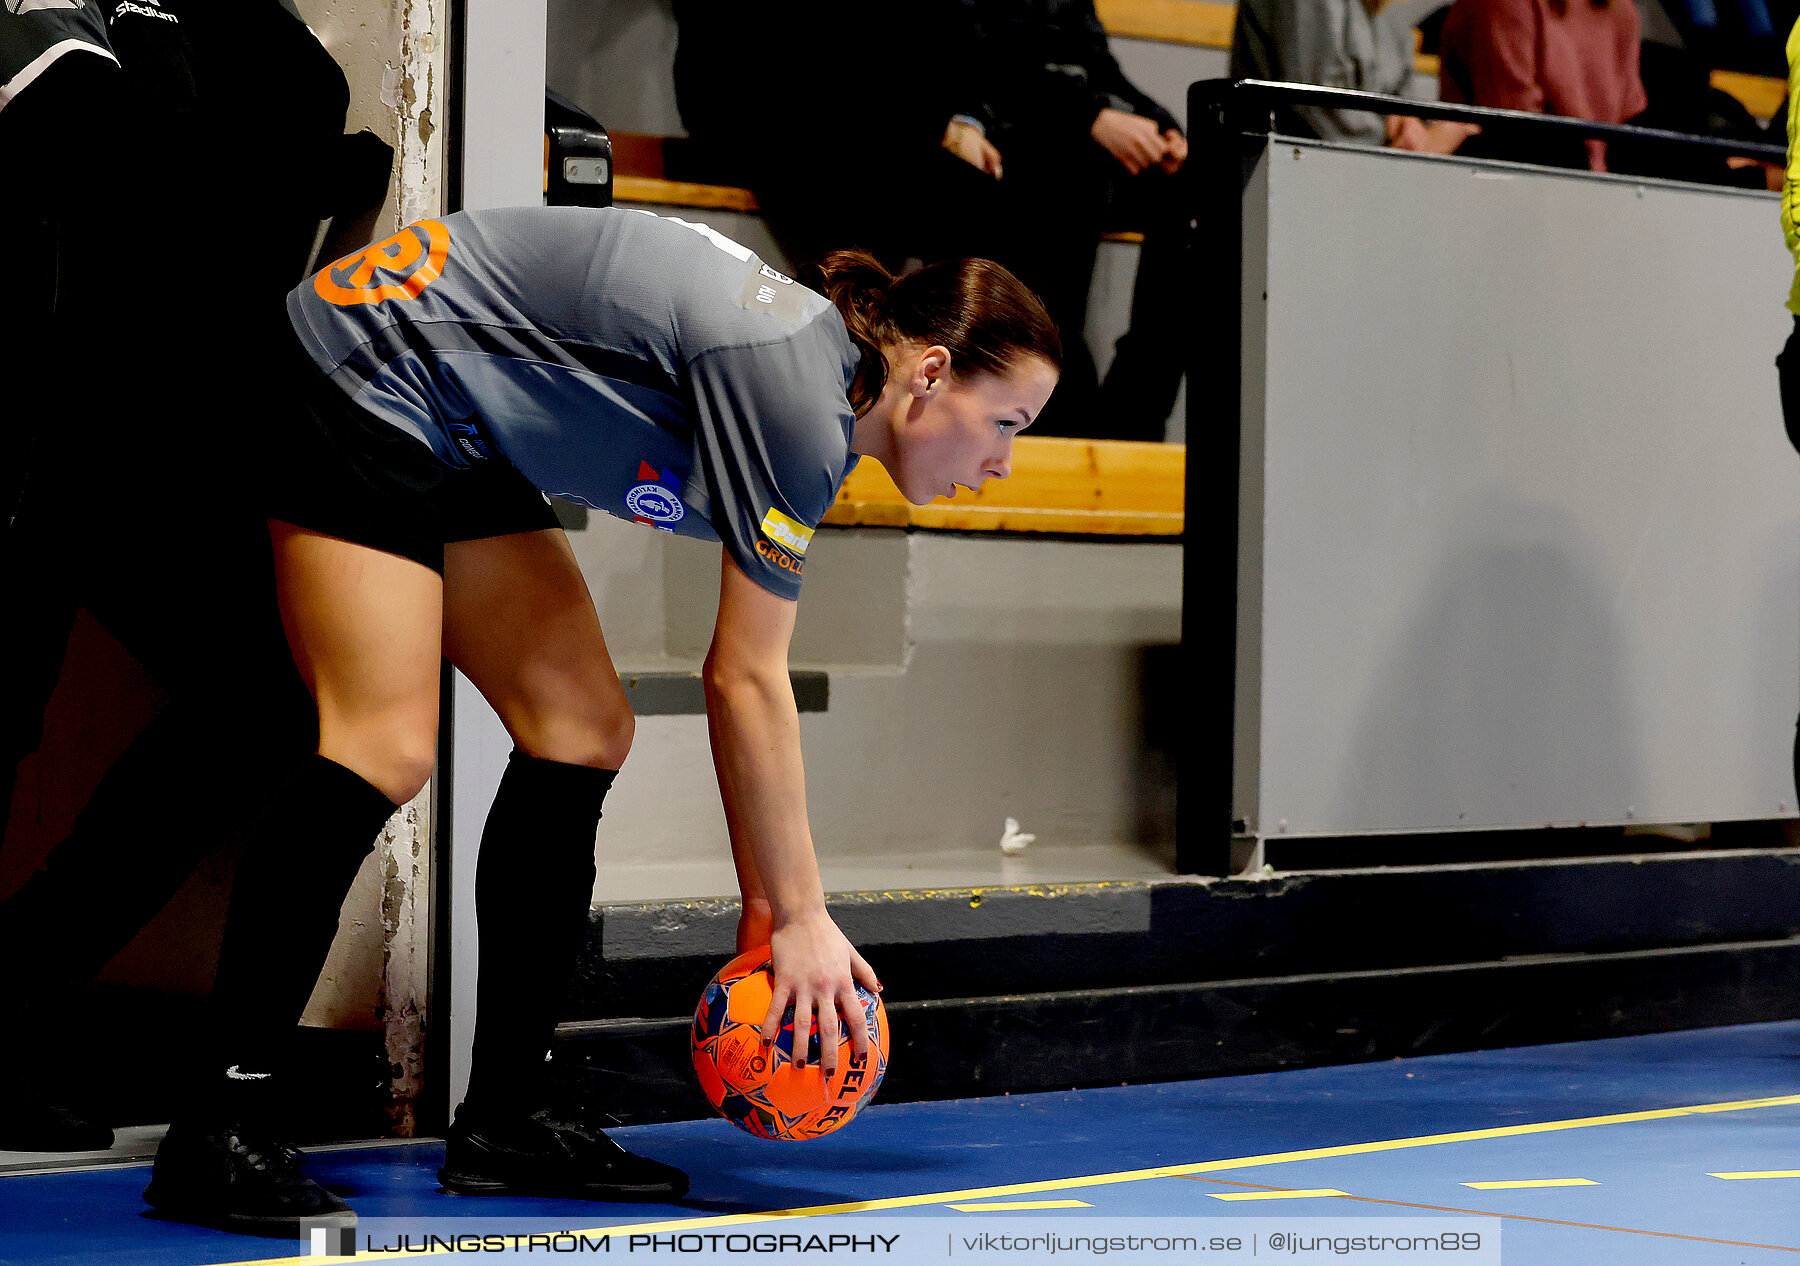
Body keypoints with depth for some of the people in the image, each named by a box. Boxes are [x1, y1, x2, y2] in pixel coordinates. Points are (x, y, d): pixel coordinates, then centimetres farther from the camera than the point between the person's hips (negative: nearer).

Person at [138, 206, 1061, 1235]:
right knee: (387, 748, -20)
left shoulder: (823, 416, 5)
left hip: (460, 441, 10)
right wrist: (802, 917, -13)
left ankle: (505, 1119, 8)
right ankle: (217, 1137, -19)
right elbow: (750, 684, -20)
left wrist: (768, 905, 8)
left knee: (583, 731, 4)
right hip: (360, 374, -10)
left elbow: (743, 683, 10)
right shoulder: (792, 387, -24)